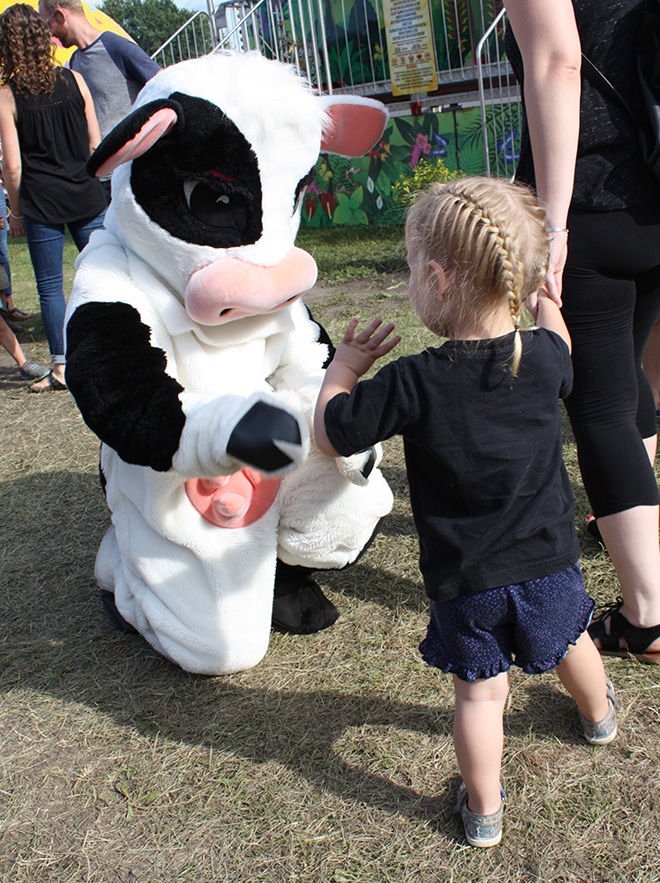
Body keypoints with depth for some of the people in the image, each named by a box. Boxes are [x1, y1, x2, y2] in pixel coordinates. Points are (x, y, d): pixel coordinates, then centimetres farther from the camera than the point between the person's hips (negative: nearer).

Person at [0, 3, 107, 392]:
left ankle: (62, 366, 7)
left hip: (41, 202, -2)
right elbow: (96, 144, 5)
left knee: (50, 286, 4)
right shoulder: (73, 79, 3)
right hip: (85, 196, 3)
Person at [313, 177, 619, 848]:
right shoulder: (544, 358, -13)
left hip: (464, 579, -4)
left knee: (478, 691, 14)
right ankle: (598, 715, 59)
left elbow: (331, 435, -14)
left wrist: (343, 369, 2)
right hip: (547, 560, 4)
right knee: (570, 642, 31)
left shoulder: (413, 383, -25)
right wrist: (543, 295, 30)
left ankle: (483, 810, 29)